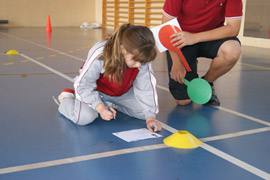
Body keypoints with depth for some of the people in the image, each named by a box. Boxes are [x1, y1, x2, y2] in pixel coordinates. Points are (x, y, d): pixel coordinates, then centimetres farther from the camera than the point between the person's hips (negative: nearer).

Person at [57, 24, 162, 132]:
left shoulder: (142, 59, -27)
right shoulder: (99, 55, -37)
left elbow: (146, 88, -19)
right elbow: (83, 84, -28)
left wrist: (150, 116, -26)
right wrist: (99, 106, -41)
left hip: (122, 92, 4)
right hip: (95, 89, -4)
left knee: (144, 111, -12)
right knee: (84, 117, -29)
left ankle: (113, 105, 14)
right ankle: (67, 99, 6)